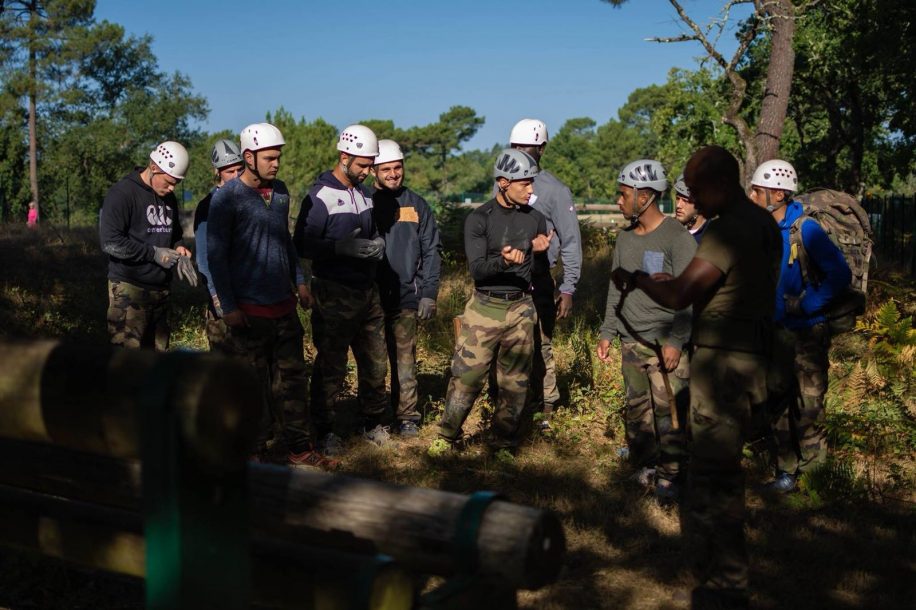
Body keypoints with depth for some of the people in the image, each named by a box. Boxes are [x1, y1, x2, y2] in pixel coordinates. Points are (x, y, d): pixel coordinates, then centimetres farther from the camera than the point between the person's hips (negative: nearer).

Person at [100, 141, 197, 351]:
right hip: (129, 289, -7)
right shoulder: (122, 193, -10)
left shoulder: (169, 198, 13)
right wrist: (155, 253, -16)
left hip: (161, 288, 7)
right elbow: (110, 242, -17)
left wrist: (177, 251, 3)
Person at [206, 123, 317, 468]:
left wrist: (299, 281, 15)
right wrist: (228, 307, -12)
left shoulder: (280, 192, 9)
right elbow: (215, 255, -10)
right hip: (249, 310, -6)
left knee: (292, 377, 8)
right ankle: (269, 451, 14)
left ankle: (297, 447, 15)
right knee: (256, 387, 4)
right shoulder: (226, 198, -10)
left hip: (284, 304, 6)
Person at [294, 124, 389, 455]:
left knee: (375, 361, 11)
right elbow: (302, 246, -14)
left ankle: (373, 422, 26)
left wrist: (377, 244, 4)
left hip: (368, 290, 7)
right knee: (331, 366, 1)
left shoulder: (364, 193, 13)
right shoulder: (320, 196, -11)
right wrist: (341, 247, -26)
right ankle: (325, 430, 13)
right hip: (335, 295, -7)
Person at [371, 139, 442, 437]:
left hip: (406, 295, 0)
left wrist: (429, 293, 0)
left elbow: (431, 251, 7)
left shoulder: (416, 205, 7)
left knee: (404, 358, -1)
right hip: (369, 297, 0)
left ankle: (407, 416, 7)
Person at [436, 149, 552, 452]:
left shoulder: (535, 218, 6)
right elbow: (476, 270, -14)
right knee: (467, 377, -1)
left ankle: (504, 444, 19)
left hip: (521, 309, 3)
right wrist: (503, 261, -32)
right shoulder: (479, 219, -6)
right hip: (485, 308, -3)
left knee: (515, 381, 7)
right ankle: (446, 437, 16)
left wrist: (540, 249, -2)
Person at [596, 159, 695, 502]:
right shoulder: (626, 238, 12)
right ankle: (644, 466, 21)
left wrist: (676, 340, -17)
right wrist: (607, 332, 16)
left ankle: (669, 477, 2)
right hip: (631, 341, 7)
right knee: (637, 408, 10)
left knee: (667, 411, -6)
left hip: (665, 343, -6)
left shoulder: (677, 237, -9)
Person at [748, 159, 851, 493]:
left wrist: (805, 305, -20)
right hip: (775, 331, 6)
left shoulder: (805, 230, -16)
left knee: (808, 406, 0)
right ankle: (786, 472, 24)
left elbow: (840, 275, -20)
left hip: (807, 333, -6)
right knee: (778, 404, 12)